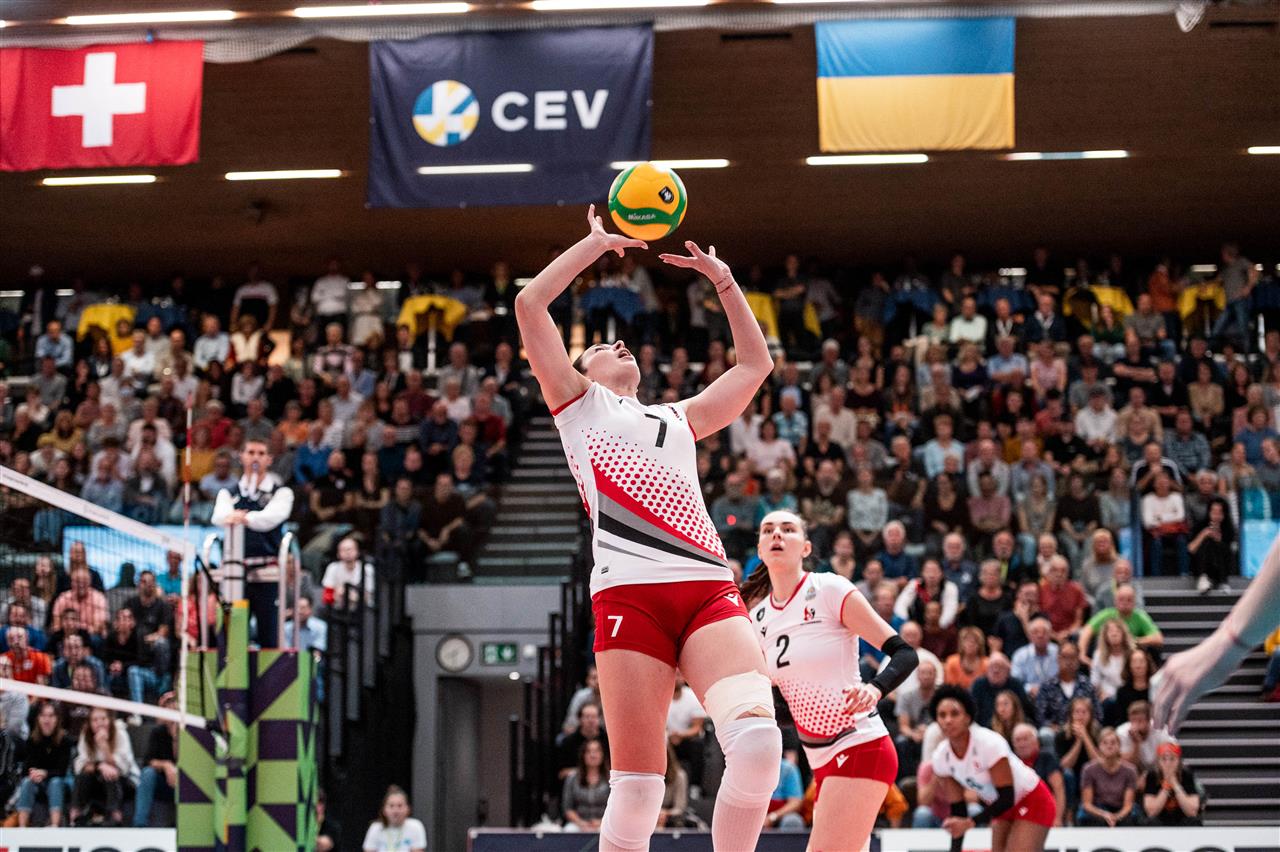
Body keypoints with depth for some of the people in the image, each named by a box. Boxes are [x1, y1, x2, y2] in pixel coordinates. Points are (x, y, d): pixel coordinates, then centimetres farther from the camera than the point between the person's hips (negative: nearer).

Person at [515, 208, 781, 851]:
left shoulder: (679, 419, 34)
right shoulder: (578, 403, 22)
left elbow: (756, 363, 41)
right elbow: (530, 304, 13)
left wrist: (723, 280, 38)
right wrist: (597, 243, 20)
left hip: (710, 590, 4)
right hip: (628, 593, -3)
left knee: (758, 737, -23)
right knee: (638, 785, -10)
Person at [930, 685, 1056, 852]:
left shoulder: (989, 743, -32)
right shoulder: (941, 757, -13)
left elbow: (1007, 798, -28)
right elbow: (958, 809, -3)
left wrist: (970, 822, -35)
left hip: (1032, 802, -7)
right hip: (1002, 807, 7)